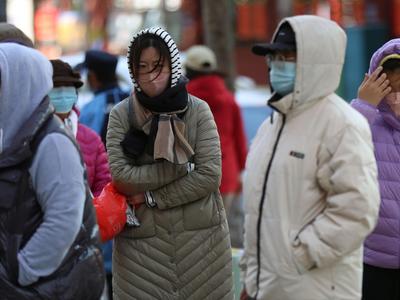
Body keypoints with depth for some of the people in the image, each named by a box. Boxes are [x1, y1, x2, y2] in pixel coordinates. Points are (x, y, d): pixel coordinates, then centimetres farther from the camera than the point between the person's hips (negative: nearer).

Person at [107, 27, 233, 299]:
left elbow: (210, 175, -8)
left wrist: (151, 197, -10)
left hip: (200, 238, 0)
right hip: (141, 244, 0)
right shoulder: (121, 115, 1)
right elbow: (121, 177, -9)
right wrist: (182, 166, -12)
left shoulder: (198, 110, 0)